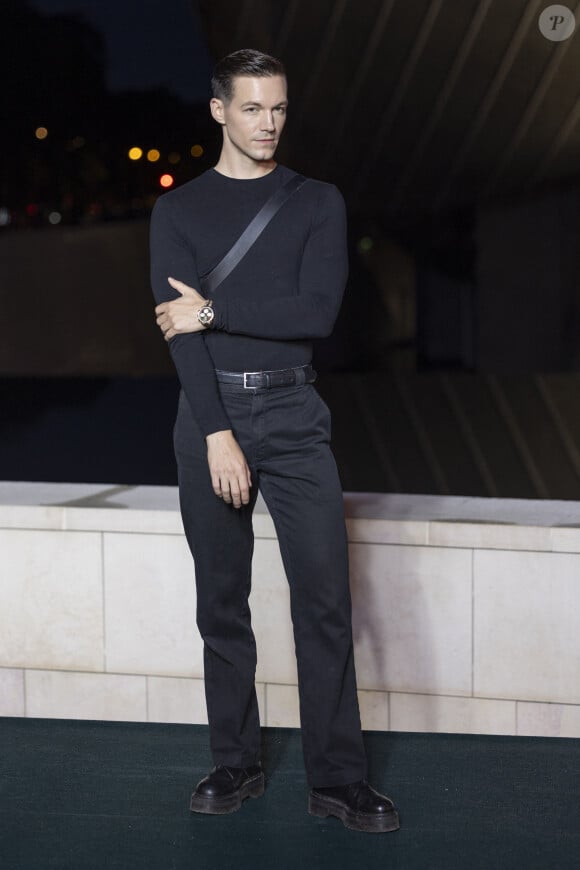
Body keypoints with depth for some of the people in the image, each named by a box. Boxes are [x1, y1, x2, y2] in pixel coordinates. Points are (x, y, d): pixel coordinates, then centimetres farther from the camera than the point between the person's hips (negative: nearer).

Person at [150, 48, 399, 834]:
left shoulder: (318, 203, 8)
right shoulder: (179, 210, 7)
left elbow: (318, 313, -6)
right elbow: (177, 327, -5)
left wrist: (212, 312, -9)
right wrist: (217, 434, -14)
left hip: (293, 414, 0)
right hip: (210, 411, 1)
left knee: (325, 599, -4)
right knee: (221, 601, 6)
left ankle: (339, 779, 2)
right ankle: (236, 765, 17)